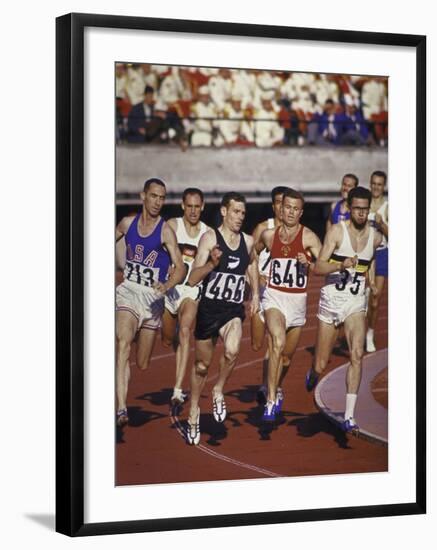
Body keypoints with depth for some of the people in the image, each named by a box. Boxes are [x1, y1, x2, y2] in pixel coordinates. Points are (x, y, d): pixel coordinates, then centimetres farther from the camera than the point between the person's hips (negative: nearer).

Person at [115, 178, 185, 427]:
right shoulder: (127, 223, 0)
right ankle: (121, 409, -33)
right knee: (123, 344, -25)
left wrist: (167, 285, -39)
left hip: (153, 296, -1)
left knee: (143, 364, 7)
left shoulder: (166, 231, -11)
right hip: (128, 291, 1)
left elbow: (180, 267, -21)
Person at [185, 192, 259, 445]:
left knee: (232, 352, -28)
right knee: (202, 364, 12)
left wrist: (255, 294, 20)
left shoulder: (248, 241, 3)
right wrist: (212, 263, -31)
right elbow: (192, 279, -14)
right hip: (209, 308, -2)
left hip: (233, 310, 2)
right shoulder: (210, 237, -10)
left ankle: (219, 391, -1)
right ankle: (194, 411, 34)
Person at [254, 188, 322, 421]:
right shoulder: (269, 235, 1)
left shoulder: (308, 237, -8)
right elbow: (252, 253, 22)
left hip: (297, 300, 1)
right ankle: (271, 400, -24)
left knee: (288, 353, 16)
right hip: (273, 297, -1)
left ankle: (276, 389, 44)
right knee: (278, 342, -26)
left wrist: (308, 264, -31)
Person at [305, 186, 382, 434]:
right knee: (321, 365, 6)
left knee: (357, 354, -22)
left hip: (356, 302, 2)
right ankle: (313, 375, 47)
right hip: (331, 299, -2)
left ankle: (349, 416, -21)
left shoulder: (375, 237, 3)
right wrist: (340, 265, -32)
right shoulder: (337, 231, -10)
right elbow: (318, 267, -17)